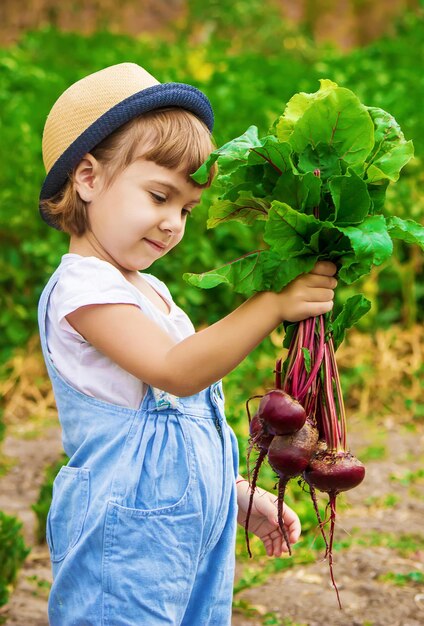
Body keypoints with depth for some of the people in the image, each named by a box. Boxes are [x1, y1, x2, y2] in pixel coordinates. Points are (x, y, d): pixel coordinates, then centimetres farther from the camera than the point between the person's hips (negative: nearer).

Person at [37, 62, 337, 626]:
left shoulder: (149, 290, 15)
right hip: (129, 537, -9)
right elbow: (175, 371, -26)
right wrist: (274, 304, -29)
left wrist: (238, 494, 20)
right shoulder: (82, 284, -15)